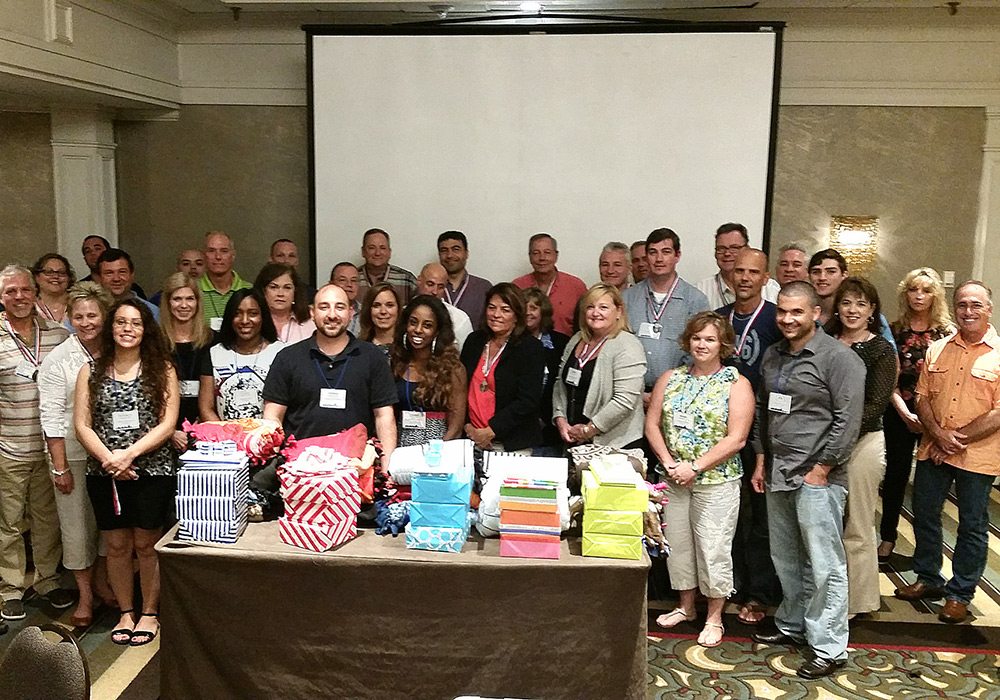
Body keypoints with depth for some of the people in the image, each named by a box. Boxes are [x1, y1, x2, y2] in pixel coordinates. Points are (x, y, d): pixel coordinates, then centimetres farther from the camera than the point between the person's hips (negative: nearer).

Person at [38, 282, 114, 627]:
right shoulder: (58, 360, -7)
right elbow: (51, 417, -7)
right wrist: (60, 466, -9)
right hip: (73, 454, -3)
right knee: (77, 524, 6)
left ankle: (105, 583, 32)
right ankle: (85, 595, 21)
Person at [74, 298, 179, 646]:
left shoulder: (162, 369, 0)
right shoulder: (91, 371, 6)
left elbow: (167, 423, -6)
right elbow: (82, 425, 1)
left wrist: (130, 454, -16)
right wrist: (109, 459, -13)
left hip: (153, 471, -2)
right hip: (104, 473, 2)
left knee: (146, 545, 6)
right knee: (117, 546, 11)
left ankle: (149, 613, 22)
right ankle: (126, 612, 26)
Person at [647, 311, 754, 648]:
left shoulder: (736, 384, -5)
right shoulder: (670, 378, 7)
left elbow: (736, 439, -13)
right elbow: (652, 423, 5)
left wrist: (695, 467, -17)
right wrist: (669, 462, -9)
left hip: (716, 481, -4)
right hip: (673, 479, 4)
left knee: (713, 548, 2)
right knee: (677, 542, 13)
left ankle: (714, 617, 19)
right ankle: (685, 606, 32)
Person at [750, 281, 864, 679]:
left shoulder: (839, 358, -10)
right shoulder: (773, 356, 13)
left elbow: (847, 421, -13)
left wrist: (821, 469, -14)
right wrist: (761, 460, 15)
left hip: (816, 476, -7)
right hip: (777, 472, 7)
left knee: (824, 565, -2)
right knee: (785, 558, 17)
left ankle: (829, 649, 8)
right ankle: (792, 626, 33)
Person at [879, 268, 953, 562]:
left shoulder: (947, 332, 0)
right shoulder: (895, 330, 3)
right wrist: (904, 413, -10)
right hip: (900, 413, 1)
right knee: (896, 473, 9)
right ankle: (887, 538, 22)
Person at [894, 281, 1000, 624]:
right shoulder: (937, 349, 6)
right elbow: (923, 397, 5)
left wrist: (958, 439, -14)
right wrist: (940, 435, -11)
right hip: (933, 450, 4)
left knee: (972, 526, 7)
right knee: (924, 515, 13)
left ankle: (960, 594, 21)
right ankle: (928, 580, 31)